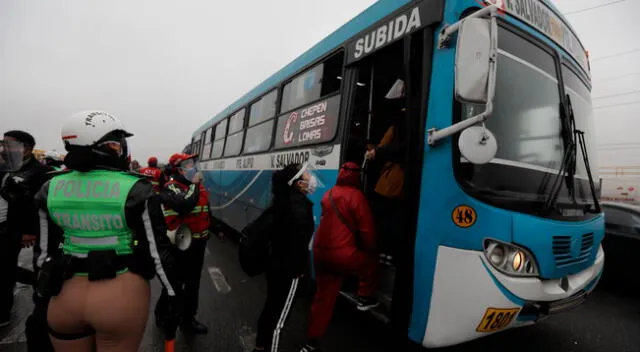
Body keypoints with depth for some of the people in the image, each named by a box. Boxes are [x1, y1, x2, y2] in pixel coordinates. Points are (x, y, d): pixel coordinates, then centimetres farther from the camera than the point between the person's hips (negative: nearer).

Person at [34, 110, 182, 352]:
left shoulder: (51, 189, -2)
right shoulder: (134, 189, -17)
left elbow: (46, 250, 6)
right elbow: (157, 248, -13)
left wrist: (43, 296, 22)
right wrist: (174, 293, -2)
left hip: (66, 294, 4)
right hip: (123, 292, -4)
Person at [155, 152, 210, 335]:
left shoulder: (198, 185, 8)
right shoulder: (170, 188, -15)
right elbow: (185, 205, -35)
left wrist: (207, 232, 21)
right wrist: (194, 185, -21)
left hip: (198, 243, 7)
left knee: (193, 284, 16)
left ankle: (188, 318, 33)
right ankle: (162, 314, 37)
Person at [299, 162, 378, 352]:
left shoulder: (328, 194, 10)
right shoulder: (356, 196, -11)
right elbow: (367, 229, -7)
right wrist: (369, 249, 11)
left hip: (320, 252, 6)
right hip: (342, 254, -6)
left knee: (323, 297, 17)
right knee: (371, 259, 24)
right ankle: (364, 298, 34)